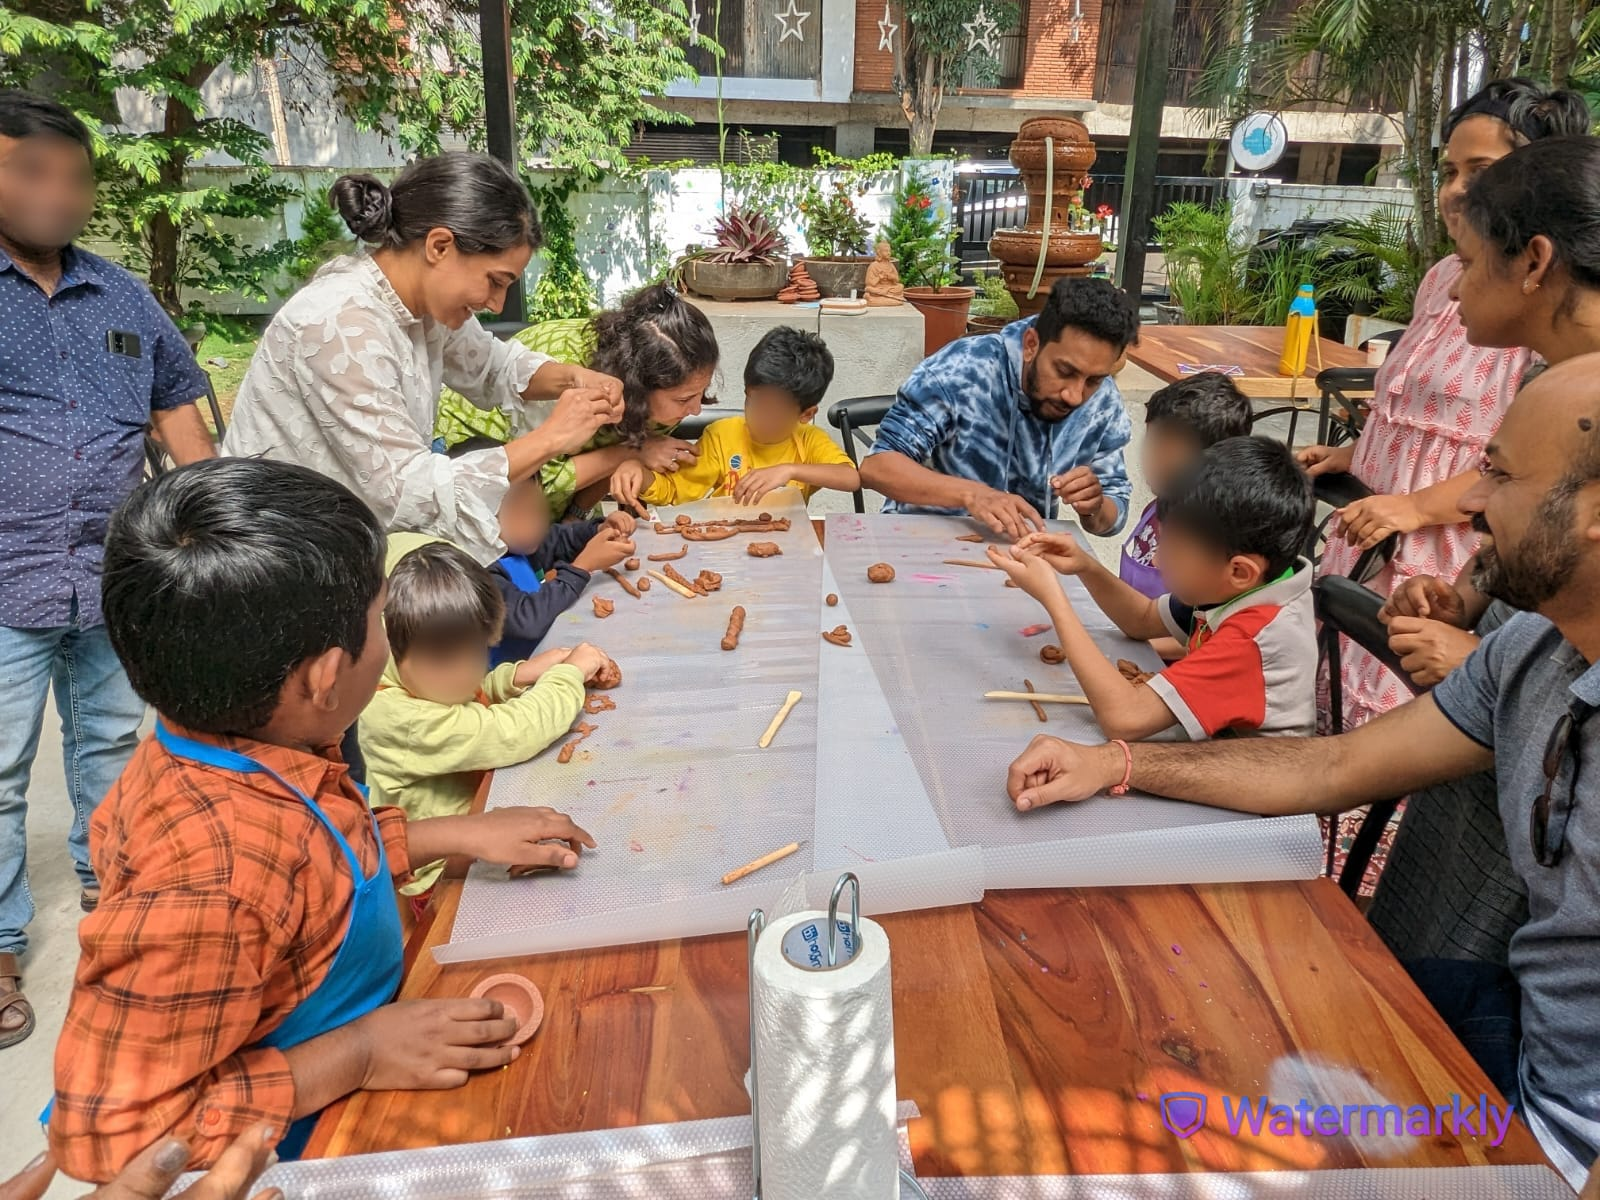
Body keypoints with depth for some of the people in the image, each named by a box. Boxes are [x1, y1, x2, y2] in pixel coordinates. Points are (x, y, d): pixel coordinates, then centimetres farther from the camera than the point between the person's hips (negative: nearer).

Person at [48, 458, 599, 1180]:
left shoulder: (230, 742, -11)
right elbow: (111, 1139, -28)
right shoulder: (207, 884, -37)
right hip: (296, 1144, -7)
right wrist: (355, 1057, -26)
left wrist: (456, 836, 2)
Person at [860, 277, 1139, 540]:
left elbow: (1112, 517, 2)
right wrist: (971, 493, -35)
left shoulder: (1104, 403, -5)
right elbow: (876, 466, -22)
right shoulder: (963, 369, -19)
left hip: (1021, 549, 3)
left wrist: (1095, 508, -20)